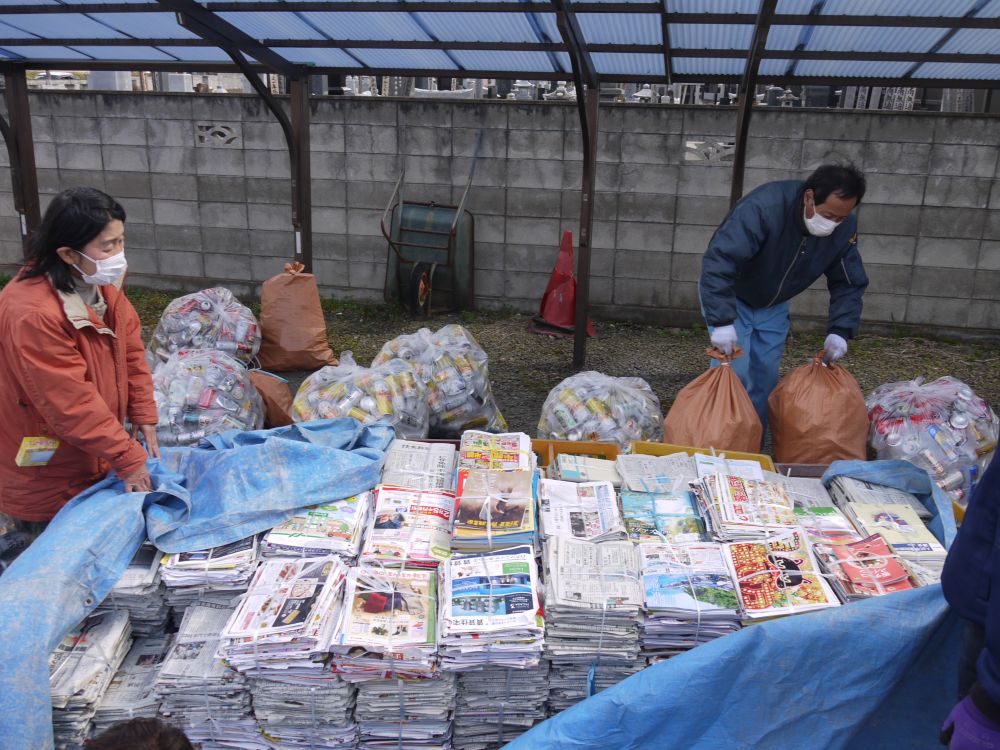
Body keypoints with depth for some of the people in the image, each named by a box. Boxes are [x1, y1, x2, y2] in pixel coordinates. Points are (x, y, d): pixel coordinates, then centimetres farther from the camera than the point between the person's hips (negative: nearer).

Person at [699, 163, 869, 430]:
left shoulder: (845, 228, -17)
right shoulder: (763, 207, -37)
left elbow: (849, 284, -5)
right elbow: (718, 261, -42)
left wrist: (840, 331, -19)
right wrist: (722, 321, -46)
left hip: (774, 305, 5)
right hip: (729, 296, -5)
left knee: (766, 377, 6)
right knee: (735, 373, -12)